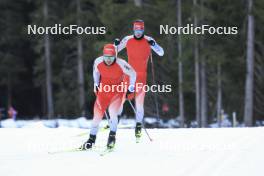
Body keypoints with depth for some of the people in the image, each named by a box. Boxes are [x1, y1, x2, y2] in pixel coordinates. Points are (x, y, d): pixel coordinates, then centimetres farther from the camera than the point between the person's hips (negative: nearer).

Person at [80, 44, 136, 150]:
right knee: (97, 115, 3)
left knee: (112, 112, -24)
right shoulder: (98, 62, -16)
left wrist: (131, 88, -5)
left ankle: (112, 136, -4)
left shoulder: (121, 64, -25)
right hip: (103, 90, 3)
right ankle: (92, 139, 20)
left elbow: (133, 74, -10)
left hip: (117, 90, -3)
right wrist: (96, 84, 13)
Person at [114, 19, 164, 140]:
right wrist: (116, 44, -9)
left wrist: (153, 45, -24)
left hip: (141, 75, -2)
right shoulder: (127, 40, 1)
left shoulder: (148, 40, -4)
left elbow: (161, 53, -7)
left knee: (139, 101, -7)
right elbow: (115, 51, 12)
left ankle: (138, 126, -1)